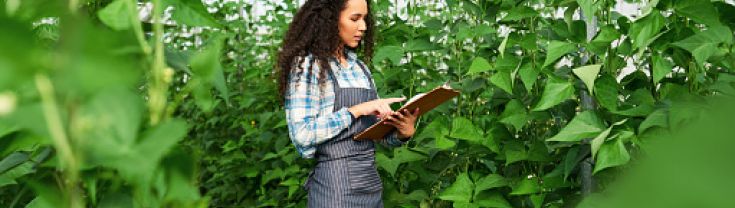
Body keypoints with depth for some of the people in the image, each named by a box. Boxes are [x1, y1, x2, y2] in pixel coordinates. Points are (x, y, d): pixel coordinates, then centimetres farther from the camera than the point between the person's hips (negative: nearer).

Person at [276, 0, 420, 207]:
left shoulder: (359, 67, 11)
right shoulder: (306, 65, -9)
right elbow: (302, 134, -18)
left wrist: (403, 133, -8)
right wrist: (356, 110, -20)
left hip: (370, 180, 7)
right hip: (335, 184, -7)